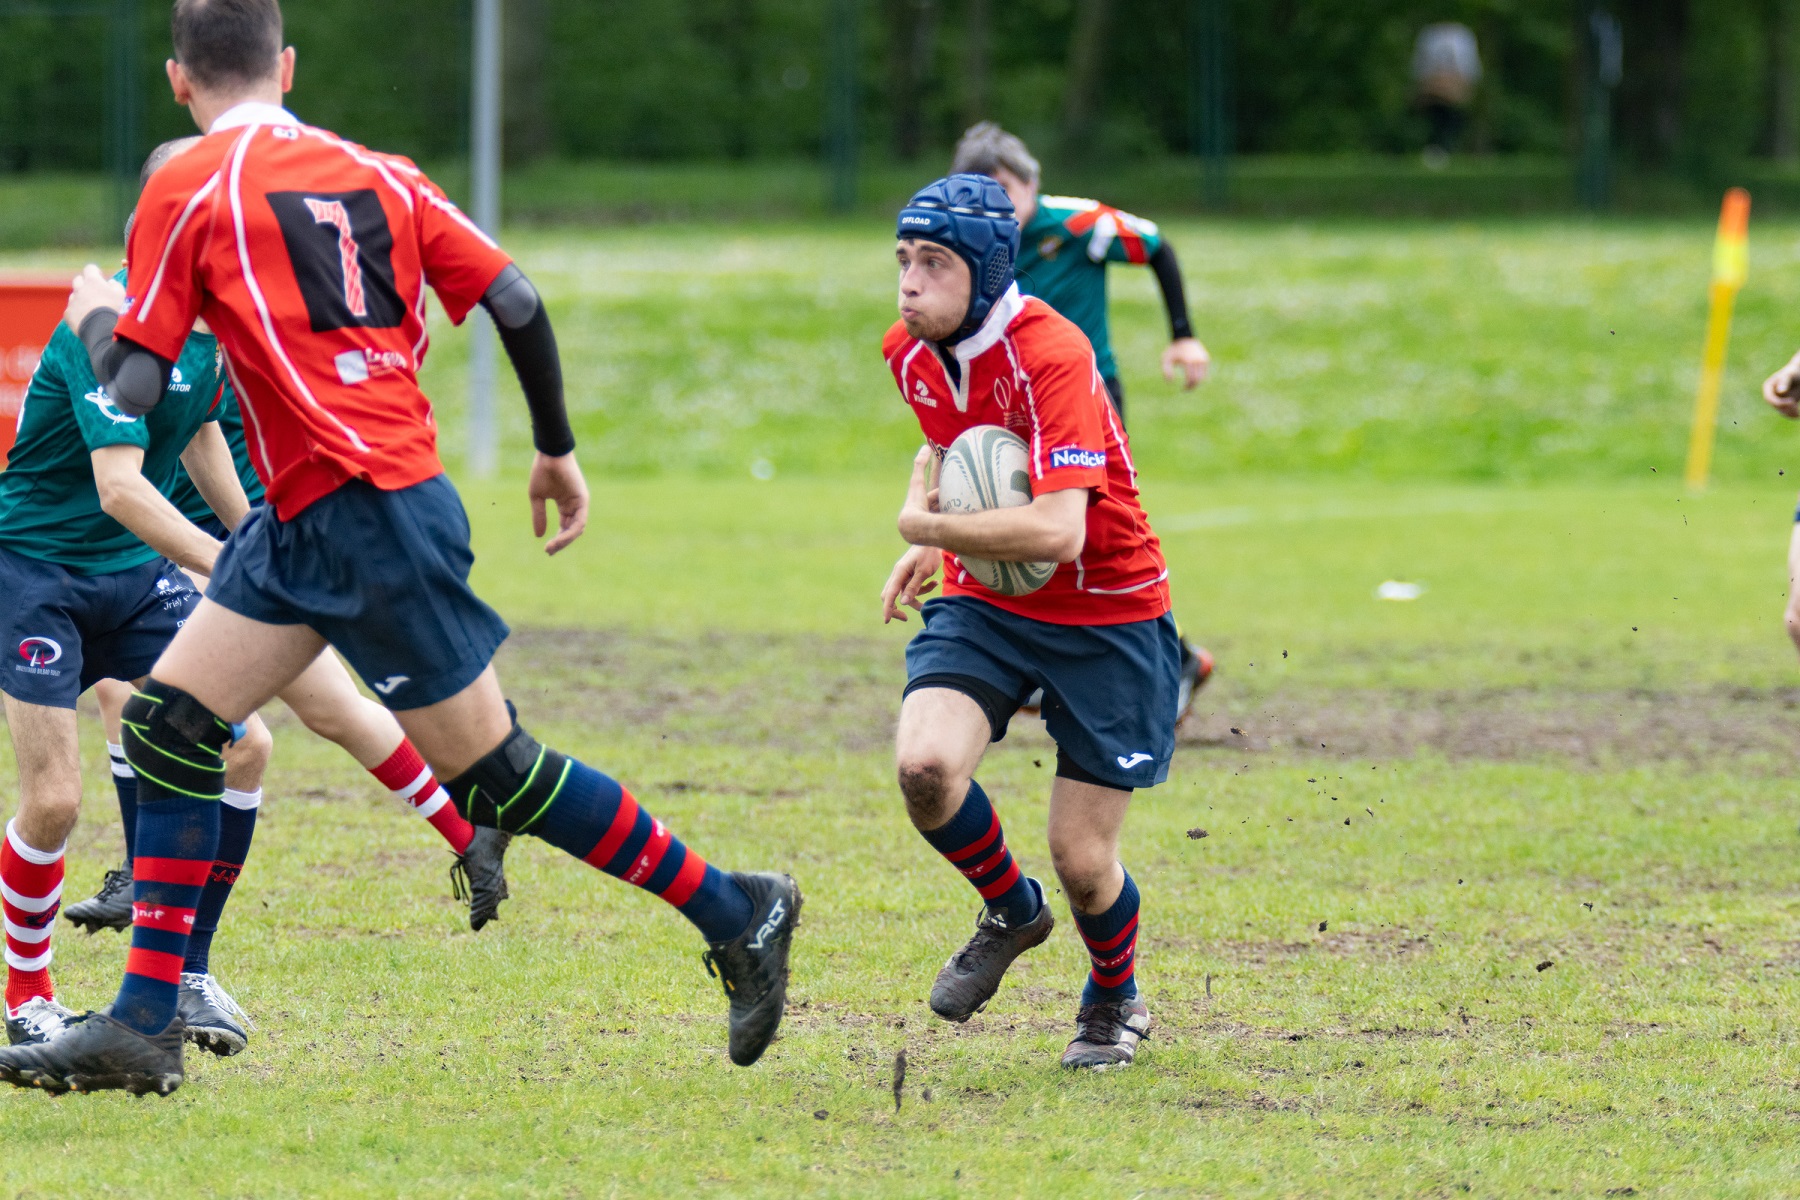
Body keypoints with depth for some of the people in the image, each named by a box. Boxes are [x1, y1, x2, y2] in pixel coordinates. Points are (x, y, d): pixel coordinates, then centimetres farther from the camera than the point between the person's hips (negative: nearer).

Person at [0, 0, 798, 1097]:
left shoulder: (189, 192, -8)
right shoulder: (378, 175, 10)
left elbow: (135, 386, -9)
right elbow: (516, 301, 5)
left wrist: (97, 315, 13)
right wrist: (559, 451, 16)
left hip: (373, 515, -8)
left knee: (496, 773, -1)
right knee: (167, 725, 7)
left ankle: (735, 912, 6)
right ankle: (145, 1026, 5)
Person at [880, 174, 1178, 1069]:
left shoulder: (1051, 355, -26)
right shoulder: (910, 353, -3)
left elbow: (1056, 531, -35)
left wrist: (925, 526, -22)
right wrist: (931, 546, 6)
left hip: (1108, 614, -5)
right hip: (984, 605, 5)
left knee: (1081, 860, -3)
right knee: (925, 766, -24)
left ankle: (1116, 999, 31)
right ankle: (1010, 912, 7)